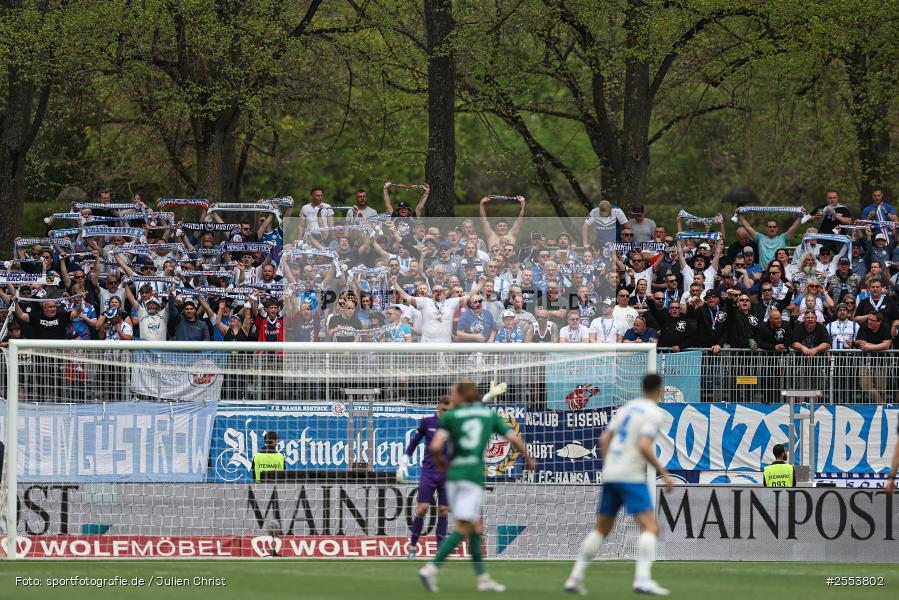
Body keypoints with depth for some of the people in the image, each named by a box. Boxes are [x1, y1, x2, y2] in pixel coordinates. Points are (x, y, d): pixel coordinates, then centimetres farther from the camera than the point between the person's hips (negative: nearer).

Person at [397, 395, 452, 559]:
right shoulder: (427, 421, -2)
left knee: (443, 511, 1)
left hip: (448, 474, 1)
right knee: (422, 508, -8)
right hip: (429, 471, -1)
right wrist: (403, 463, 6)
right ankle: (412, 546, 5)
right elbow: (414, 441, 7)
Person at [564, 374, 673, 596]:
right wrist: (664, 473, -12)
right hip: (631, 476, -7)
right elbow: (644, 447, -19)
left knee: (601, 529, 16)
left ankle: (575, 578, 12)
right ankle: (643, 580, -27)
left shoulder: (627, 408, 16)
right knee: (650, 528, -11)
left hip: (610, 475, 7)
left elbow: (604, 439, 15)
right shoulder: (653, 413, -7)